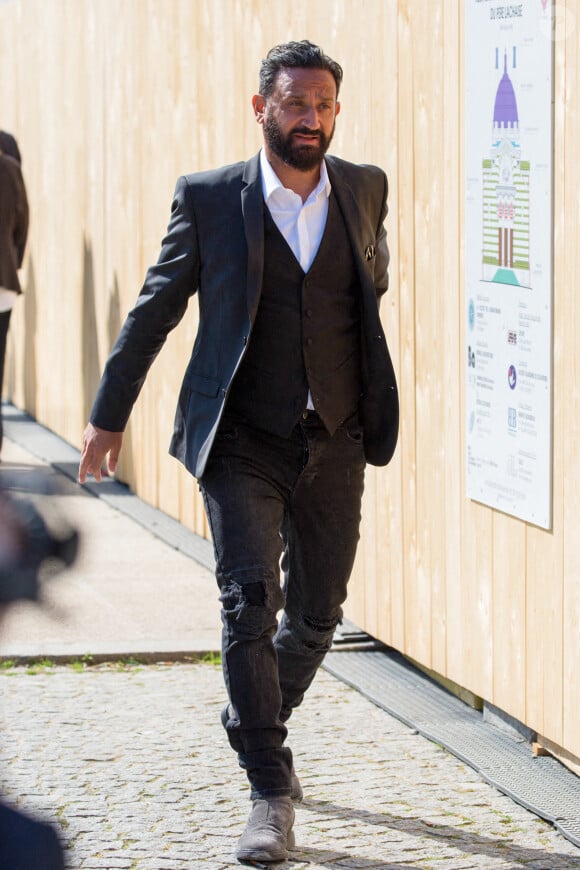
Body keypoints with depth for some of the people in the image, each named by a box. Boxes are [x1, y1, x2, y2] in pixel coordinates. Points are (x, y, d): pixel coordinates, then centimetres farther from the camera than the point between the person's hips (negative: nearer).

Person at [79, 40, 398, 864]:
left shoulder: (365, 188, 4)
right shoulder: (210, 198, -4)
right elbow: (155, 308, 4)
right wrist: (110, 413, 7)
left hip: (335, 445, 3)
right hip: (242, 445, -3)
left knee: (317, 612, 12)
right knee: (250, 602, -14)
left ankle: (254, 728, 39)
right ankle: (270, 794, -9)